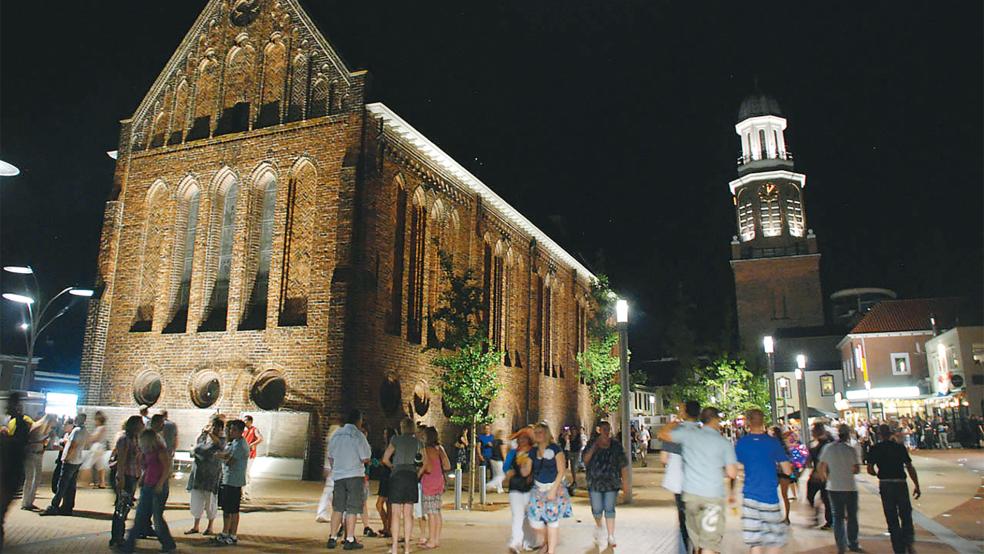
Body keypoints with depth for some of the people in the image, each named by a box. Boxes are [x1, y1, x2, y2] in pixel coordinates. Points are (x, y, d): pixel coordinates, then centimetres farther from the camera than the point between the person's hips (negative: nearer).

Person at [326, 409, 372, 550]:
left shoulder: (336, 434, 7)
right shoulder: (358, 435, -10)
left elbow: (330, 456, 14)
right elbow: (365, 459, -10)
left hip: (338, 475, 5)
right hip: (355, 475, -5)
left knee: (337, 508, 12)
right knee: (352, 509, 1)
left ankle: (332, 538, 14)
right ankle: (350, 540, 3)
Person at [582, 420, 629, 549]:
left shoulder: (616, 446, 0)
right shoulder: (591, 444, 0)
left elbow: (624, 466, 1)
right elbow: (585, 460, -12)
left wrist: (625, 484, -2)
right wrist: (594, 447, -23)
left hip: (611, 483, 0)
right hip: (595, 482, 0)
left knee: (609, 509, -1)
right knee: (597, 509, 4)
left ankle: (611, 537, 11)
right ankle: (598, 526, 37)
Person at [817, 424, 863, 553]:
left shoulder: (828, 448, -2)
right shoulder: (851, 449, -11)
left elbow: (820, 467, 2)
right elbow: (857, 469, -12)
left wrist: (825, 478, 18)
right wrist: (849, 471, 9)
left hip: (834, 487, 2)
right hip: (850, 487, -2)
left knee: (838, 517, 10)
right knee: (852, 517, 13)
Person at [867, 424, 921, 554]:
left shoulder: (874, 449, -1)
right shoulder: (900, 447, 0)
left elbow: (870, 470, -4)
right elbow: (910, 467, -4)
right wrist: (917, 486, 0)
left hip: (885, 485, 0)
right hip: (901, 483, 0)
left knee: (892, 519, 8)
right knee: (906, 515, 14)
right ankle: (908, 543, -2)